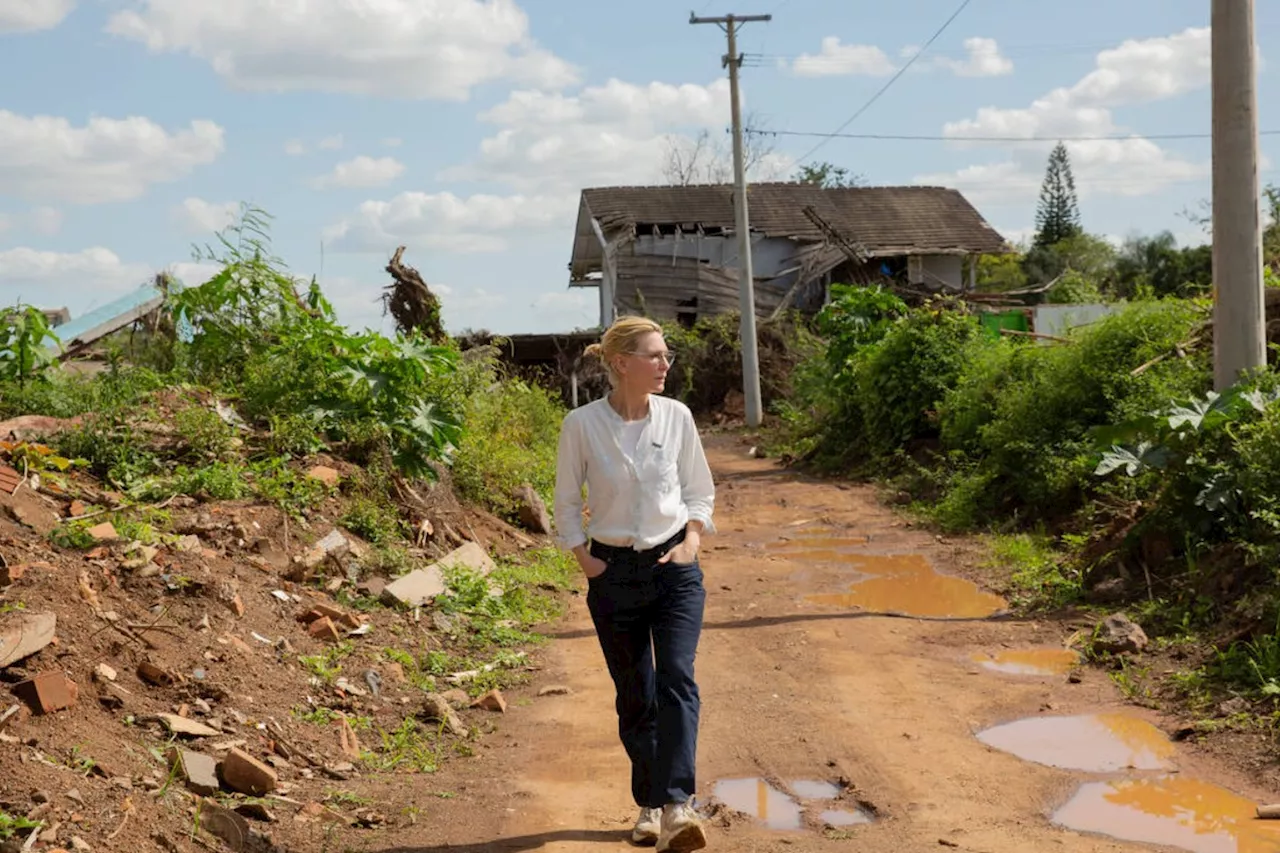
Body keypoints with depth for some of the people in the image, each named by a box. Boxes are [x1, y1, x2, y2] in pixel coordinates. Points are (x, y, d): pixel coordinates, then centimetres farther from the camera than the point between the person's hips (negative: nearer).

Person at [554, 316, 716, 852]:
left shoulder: (676, 416, -2)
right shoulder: (582, 425, -8)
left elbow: (700, 491, 10)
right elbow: (566, 502, 4)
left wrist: (692, 540, -3)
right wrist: (583, 558, -3)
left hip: (675, 568, 1)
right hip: (614, 573, -1)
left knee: (677, 679, -16)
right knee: (634, 696, 8)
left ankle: (677, 806, -22)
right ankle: (649, 805, 22)